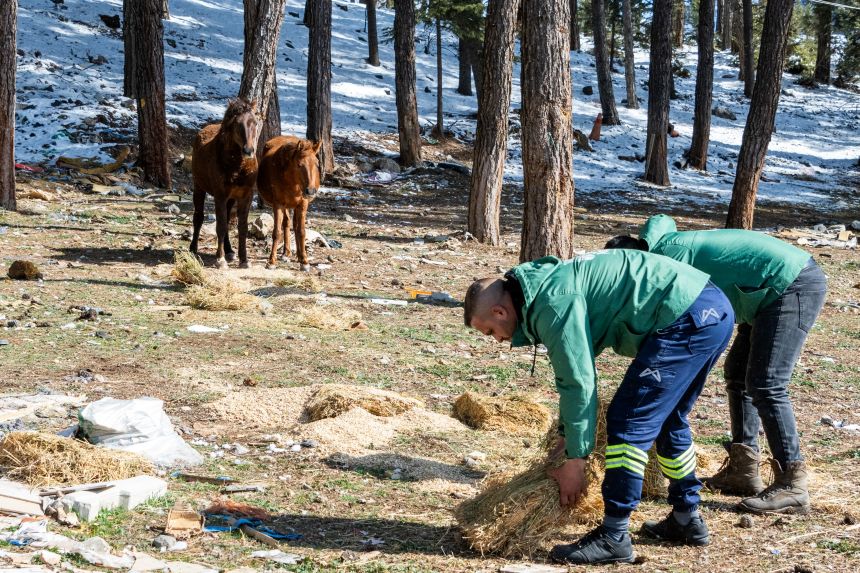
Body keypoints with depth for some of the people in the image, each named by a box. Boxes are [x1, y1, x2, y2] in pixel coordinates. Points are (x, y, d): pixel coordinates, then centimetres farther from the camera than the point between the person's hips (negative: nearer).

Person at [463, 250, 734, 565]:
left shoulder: (553, 303, -14)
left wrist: (574, 460, -7)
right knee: (666, 419, 23)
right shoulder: (549, 283, 18)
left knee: (629, 421, -8)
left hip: (688, 316, -11)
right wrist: (566, 435, 31)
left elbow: (578, 382, -14)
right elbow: (575, 372, 28)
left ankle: (614, 537, -5)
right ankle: (687, 519, 32)